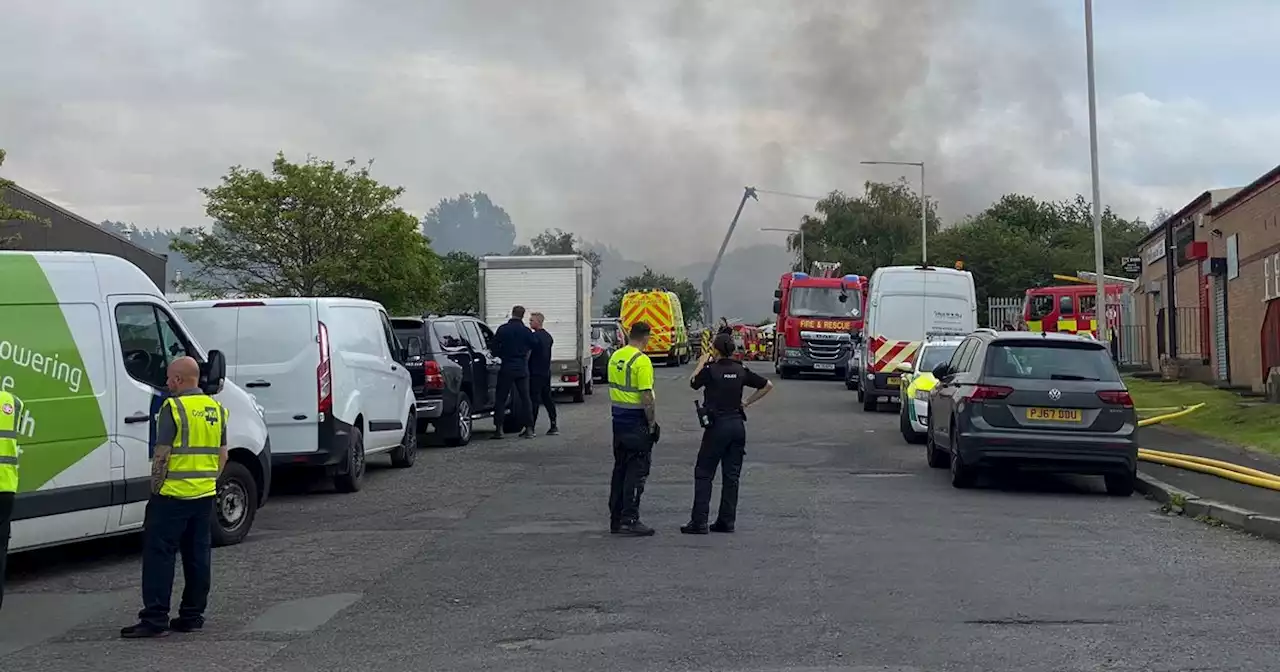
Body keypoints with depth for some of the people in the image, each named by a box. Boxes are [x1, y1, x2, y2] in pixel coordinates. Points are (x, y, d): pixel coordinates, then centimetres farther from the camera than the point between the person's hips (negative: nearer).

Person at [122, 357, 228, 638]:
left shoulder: (173, 407, -12)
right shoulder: (216, 409, 11)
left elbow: (162, 454, -14)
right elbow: (222, 454, 16)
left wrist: (155, 486, -6)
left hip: (173, 494, -7)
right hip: (205, 494, 7)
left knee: (159, 554, -2)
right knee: (198, 555, 11)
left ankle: (155, 618, -4)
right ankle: (193, 615, 16)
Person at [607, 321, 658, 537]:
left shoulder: (615, 357, 9)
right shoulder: (641, 361, -17)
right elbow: (646, 395, -20)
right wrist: (652, 423, -14)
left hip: (618, 419, 8)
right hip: (637, 421, -8)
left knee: (620, 468, 14)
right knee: (637, 470, -4)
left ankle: (616, 519, 18)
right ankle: (630, 520, -5)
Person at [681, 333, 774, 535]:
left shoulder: (711, 370, -10)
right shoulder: (741, 371, 4)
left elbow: (693, 383, 8)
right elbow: (768, 385, 12)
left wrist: (701, 363, 19)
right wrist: (747, 402, 14)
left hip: (717, 426, -5)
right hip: (737, 425, 5)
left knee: (703, 474, 0)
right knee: (732, 475, 9)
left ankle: (699, 522, -4)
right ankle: (727, 521, 11)